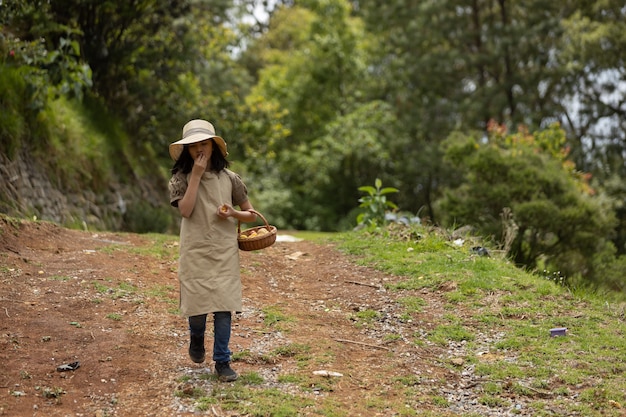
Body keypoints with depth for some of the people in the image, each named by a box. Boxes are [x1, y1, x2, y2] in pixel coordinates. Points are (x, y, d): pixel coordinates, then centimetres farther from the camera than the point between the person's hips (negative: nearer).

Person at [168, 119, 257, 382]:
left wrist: (232, 213, -11)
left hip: (224, 252, 1)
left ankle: (222, 362, 7)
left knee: (223, 306, -3)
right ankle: (196, 339, 33)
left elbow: (251, 214, 11)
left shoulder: (228, 178, 5)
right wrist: (196, 175, -16)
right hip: (195, 252, -1)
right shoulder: (181, 178, 1)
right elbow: (185, 210, -17)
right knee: (197, 305, -1)